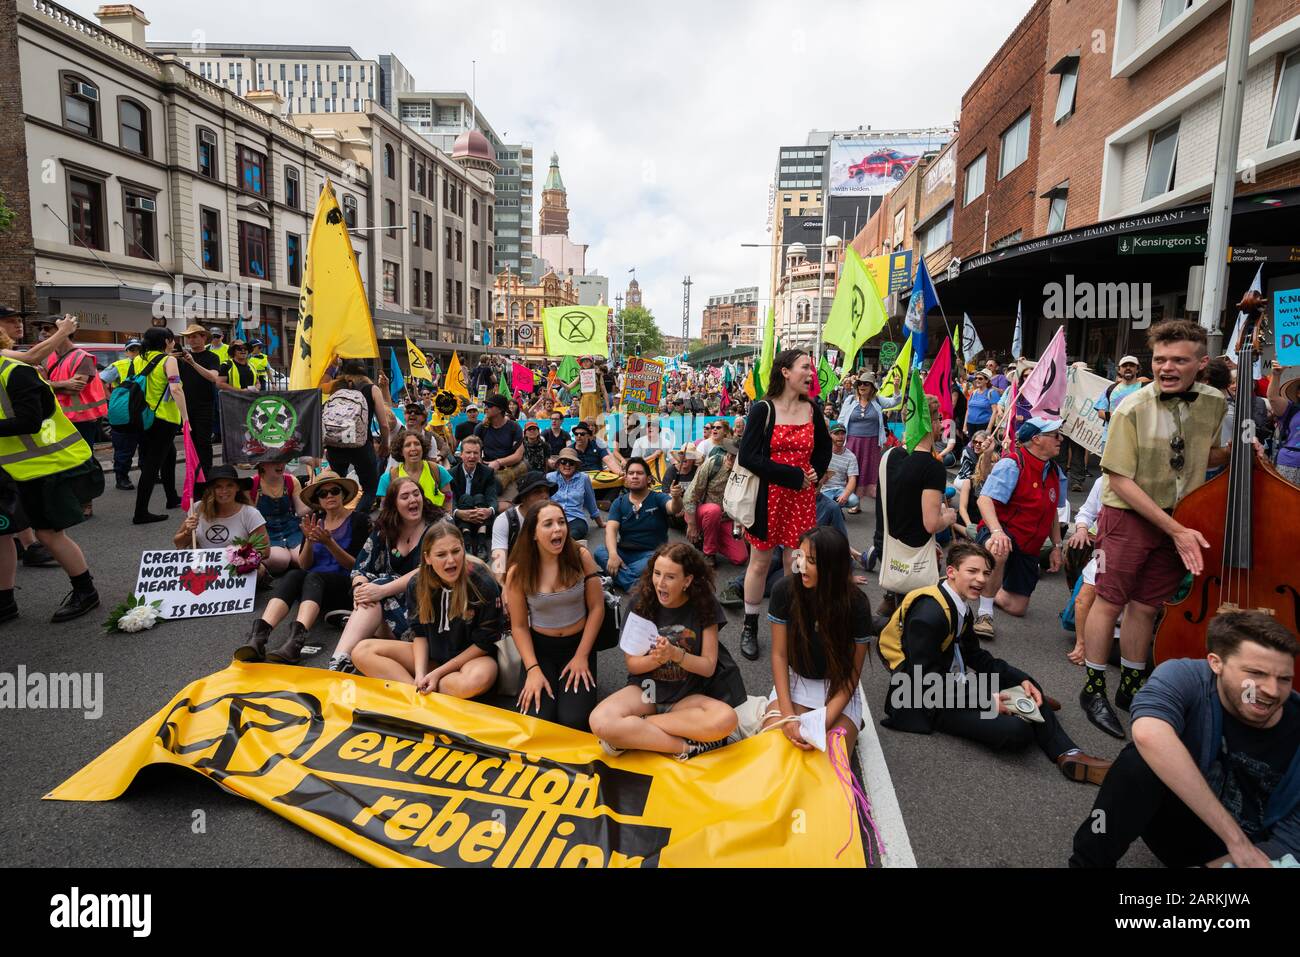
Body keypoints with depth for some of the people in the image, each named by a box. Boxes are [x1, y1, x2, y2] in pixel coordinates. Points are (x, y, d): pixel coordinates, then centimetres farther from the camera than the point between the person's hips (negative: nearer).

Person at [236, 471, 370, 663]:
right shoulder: (314, 520, 17)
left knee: (313, 578, -34)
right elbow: (303, 565, 12)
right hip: (312, 584, 4)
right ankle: (259, 634, -50)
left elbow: (355, 566, -2)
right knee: (293, 575, -29)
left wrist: (329, 542, -14)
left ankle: (296, 637, -59)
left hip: (345, 587, -3)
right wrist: (309, 540, -6)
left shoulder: (359, 520, 4)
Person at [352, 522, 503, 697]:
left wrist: (438, 673, -16)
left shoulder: (483, 584, -21)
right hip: (431, 655, 5)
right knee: (362, 651, -9)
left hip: (473, 657, -4)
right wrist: (420, 673, -15)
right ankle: (419, 691, -22)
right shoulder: (417, 584, -7)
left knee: (477, 679, -41)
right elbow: (420, 633, 2)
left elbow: (484, 643, -15)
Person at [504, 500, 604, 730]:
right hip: (540, 646, 0)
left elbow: (597, 608, -6)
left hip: (578, 644, 0)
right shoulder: (518, 572, -11)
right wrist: (533, 669, -15)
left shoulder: (581, 557, -11)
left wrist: (582, 656, -9)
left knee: (574, 721, -18)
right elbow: (519, 626, -4)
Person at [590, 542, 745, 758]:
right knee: (600, 722, -30)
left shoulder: (704, 605, -9)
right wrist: (656, 658, -27)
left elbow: (708, 667, -8)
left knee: (726, 719, -33)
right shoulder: (641, 602, -8)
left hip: (689, 695, 1)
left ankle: (632, 734, -18)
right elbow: (632, 664, -4)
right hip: (647, 687, -1)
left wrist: (676, 654, -27)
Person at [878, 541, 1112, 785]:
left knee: (1027, 685, 7)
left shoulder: (960, 605, 4)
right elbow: (928, 680, -26)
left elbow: (974, 655, 12)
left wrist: (1021, 681, -1)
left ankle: (1067, 754, 9)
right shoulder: (929, 614, -27)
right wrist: (984, 699, -20)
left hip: (955, 680, 11)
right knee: (1017, 730, -19)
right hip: (931, 701, -10)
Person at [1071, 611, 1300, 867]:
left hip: (1256, 847, 1)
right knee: (1142, 758, -31)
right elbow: (1148, 735, -44)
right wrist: (1235, 838, -37)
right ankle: (1089, 861, -16)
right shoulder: (1184, 678, -23)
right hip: (1180, 823, 0)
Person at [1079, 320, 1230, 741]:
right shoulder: (1132, 409, -17)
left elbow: (1207, 457, 17)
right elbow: (1121, 480, -17)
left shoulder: (1215, 403, -2)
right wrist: (1175, 529, -19)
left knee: (1146, 605, 12)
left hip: (1180, 520, 4)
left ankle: (1132, 686, 29)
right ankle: (1093, 688, 16)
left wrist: (1233, 451, -7)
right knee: (1110, 600, 1)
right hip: (1129, 517, -4)